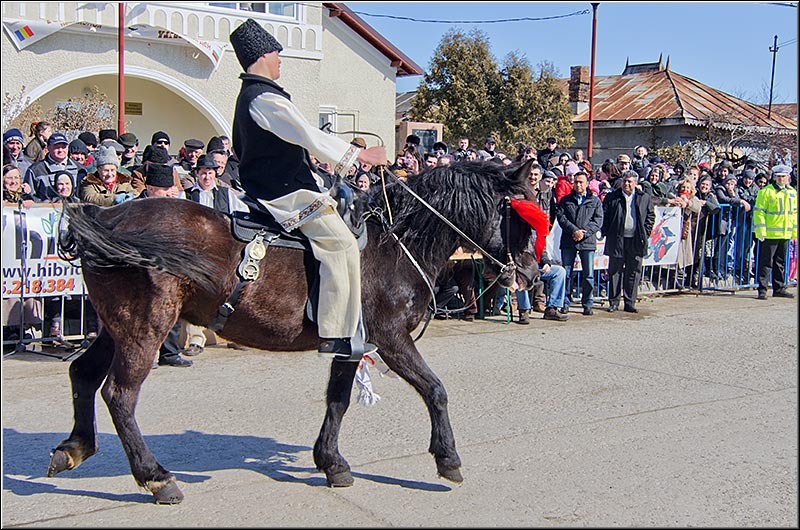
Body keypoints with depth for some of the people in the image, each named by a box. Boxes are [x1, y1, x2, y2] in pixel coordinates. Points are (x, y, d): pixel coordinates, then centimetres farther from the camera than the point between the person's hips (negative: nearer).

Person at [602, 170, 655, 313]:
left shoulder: (645, 198, 8)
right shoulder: (612, 197, 4)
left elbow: (651, 216, 12)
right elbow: (604, 215, 5)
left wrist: (645, 234, 4)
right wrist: (606, 232, -2)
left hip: (636, 242, 1)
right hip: (617, 240, -1)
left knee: (633, 273, 5)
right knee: (615, 272, 2)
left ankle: (630, 303, 12)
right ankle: (613, 302, 9)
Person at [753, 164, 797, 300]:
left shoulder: (792, 192, 13)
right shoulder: (766, 191, -6)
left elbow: (794, 213, 19)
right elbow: (759, 212, -9)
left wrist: (794, 231, 15)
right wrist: (761, 231, -15)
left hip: (785, 234, 6)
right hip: (769, 234, -6)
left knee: (781, 263, 13)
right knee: (766, 262, -4)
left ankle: (779, 288, 22)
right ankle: (762, 290, -1)